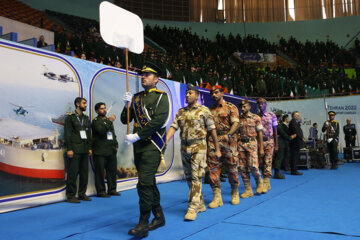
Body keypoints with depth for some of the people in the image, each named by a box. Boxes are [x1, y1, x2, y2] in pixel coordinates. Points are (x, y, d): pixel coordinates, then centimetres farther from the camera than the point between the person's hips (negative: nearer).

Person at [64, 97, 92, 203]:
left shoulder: (86, 118, 18)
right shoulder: (70, 117, 0)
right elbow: (67, 134, -6)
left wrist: (89, 148, 12)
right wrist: (69, 149, -13)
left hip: (85, 150, 6)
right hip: (75, 150, -6)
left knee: (84, 172, 7)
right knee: (73, 172, -5)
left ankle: (82, 193, 15)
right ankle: (71, 195, 1)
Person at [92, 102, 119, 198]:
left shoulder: (109, 120, 21)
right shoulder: (95, 121, -1)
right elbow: (101, 131, -20)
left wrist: (116, 145, 15)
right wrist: (109, 121, -21)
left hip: (111, 151, 7)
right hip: (100, 152, -7)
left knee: (112, 171, 8)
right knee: (100, 172, -3)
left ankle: (112, 189, 17)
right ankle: (101, 191, 4)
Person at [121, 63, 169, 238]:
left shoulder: (161, 96, -3)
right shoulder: (136, 97, 14)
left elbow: (158, 120, -17)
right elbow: (124, 120, 13)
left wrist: (137, 136, -18)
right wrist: (127, 104, -5)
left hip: (152, 145, -7)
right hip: (138, 145, 7)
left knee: (144, 183, -12)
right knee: (149, 181, 14)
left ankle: (143, 224, -4)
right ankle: (159, 217, 27)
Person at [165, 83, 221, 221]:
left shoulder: (204, 110, -1)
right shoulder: (181, 112, 13)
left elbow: (212, 130, -1)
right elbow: (173, 127, 4)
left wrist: (217, 149, -1)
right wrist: (165, 142, -11)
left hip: (198, 147, -6)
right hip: (184, 147, 6)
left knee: (196, 177, -10)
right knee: (189, 177, 10)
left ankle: (193, 208, -7)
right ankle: (200, 204, 24)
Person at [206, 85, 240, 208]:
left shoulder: (231, 107, 3)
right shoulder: (210, 109, 17)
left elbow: (235, 123, -9)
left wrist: (228, 135, -24)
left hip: (228, 141, -4)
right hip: (212, 141, 4)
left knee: (232, 168, 3)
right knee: (213, 168, -3)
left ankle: (235, 193, 22)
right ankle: (217, 196, 2)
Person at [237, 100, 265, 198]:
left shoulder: (256, 118, 3)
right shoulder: (238, 119, 11)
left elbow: (260, 133, 2)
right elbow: (237, 133, 13)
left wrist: (261, 148, -1)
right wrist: (236, 146, 6)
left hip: (251, 143, -4)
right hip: (240, 144, 4)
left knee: (253, 166, -14)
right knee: (242, 167, 1)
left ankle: (259, 181, 16)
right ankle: (248, 190, 11)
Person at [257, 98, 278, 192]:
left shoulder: (272, 115, 2)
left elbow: (275, 131, 3)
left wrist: (276, 145, -1)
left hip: (269, 141, -3)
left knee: (268, 162, -11)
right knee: (261, 163, 4)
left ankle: (265, 184, -15)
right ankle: (268, 184, 17)